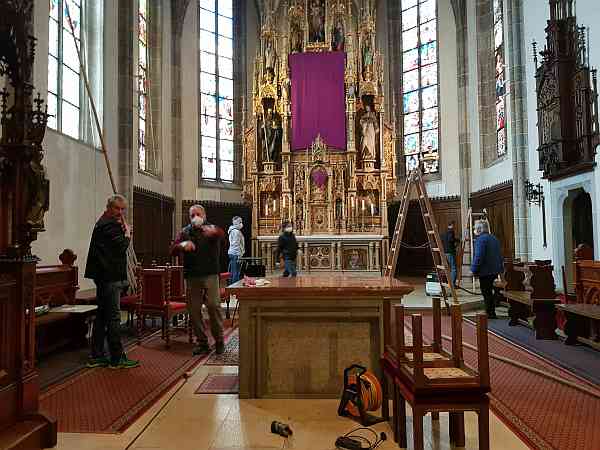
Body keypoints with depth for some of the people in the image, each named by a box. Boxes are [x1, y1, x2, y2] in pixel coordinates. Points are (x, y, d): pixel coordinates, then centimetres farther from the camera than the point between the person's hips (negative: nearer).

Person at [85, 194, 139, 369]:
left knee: (102, 315, 13)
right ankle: (117, 358, 0)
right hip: (109, 276, -11)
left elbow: (117, 247, 20)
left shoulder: (104, 223, 20)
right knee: (113, 316, -6)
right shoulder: (108, 225, -12)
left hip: (104, 275, 11)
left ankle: (97, 357, 19)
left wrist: (124, 230, 6)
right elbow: (122, 245, -19)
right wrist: (127, 231, -3)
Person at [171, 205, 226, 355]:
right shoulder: (185, 232, 13)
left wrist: (213, 232, -45)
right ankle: (202, 342, 16)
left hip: (210, 274, -3)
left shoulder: (212, 229, 4)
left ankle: (219, 341, 4)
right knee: (194, 309, 4)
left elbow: (221, 234, -21)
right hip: (192, 276, 3)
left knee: (214, 305, -11)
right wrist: (183, 245, -21)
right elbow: (173, 250, 2)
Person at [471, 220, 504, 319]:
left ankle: (490, 314, 5)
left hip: (485, 271, -9)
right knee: (489, 291, 18)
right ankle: (491, 312, 24)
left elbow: (478, 257, -22)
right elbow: (500, 255, 19)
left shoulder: (480, 239, -15)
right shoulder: (494, 238, 14)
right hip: (494, 270, 9)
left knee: (486, 293, -1)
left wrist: (474, 270, -15)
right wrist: (500, 268, 23)